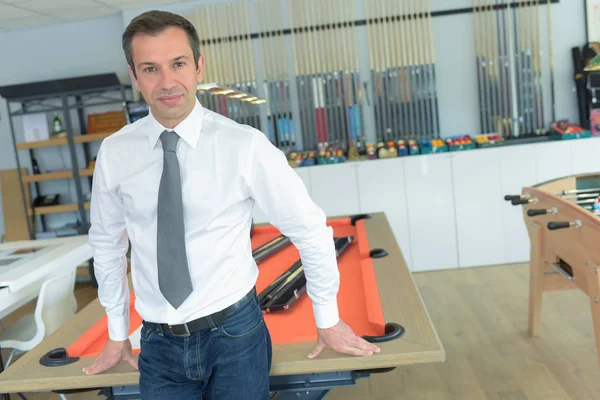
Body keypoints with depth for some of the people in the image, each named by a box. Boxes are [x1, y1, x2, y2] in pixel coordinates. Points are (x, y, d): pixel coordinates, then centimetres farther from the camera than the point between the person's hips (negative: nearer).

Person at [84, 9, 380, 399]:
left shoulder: (245, 145, -14)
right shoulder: (114, 153, -5)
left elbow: (310, 230, -6)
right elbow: (107, 243, 9)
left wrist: (327, 319, 2)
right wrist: (117, 334, 15)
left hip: (234, 333, -2)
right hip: (158, 343, 3)